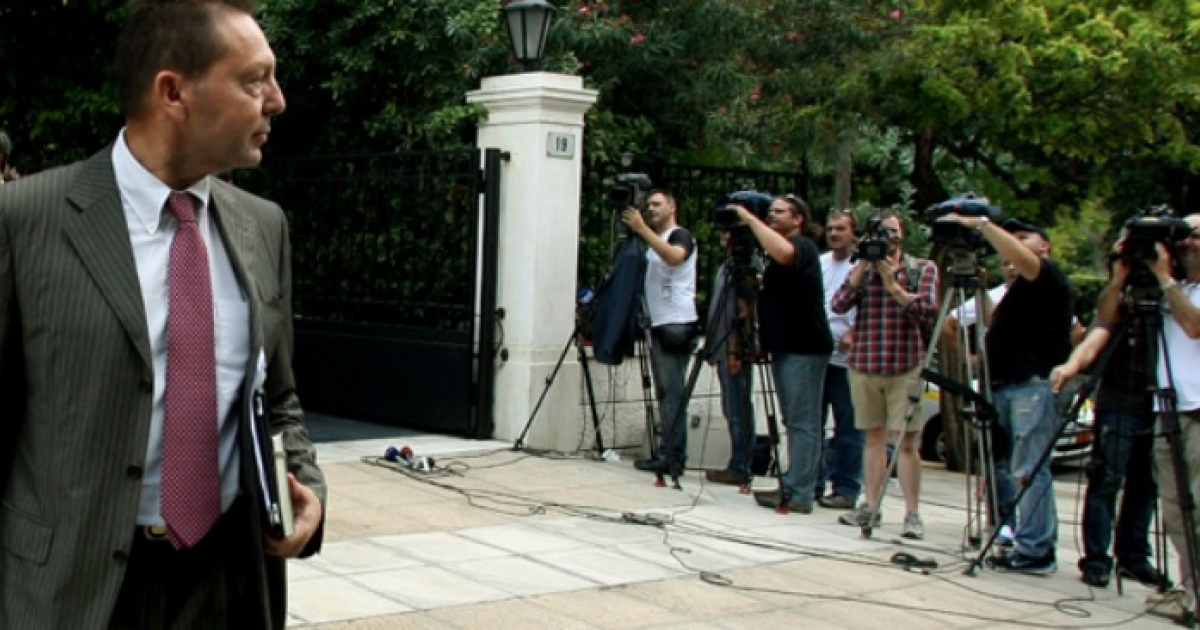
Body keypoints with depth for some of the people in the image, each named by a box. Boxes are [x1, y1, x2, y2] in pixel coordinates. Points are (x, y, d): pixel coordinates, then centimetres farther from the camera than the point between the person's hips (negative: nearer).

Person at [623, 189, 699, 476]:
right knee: (665, 391, 9)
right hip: (658, 324, 9)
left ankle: (671, 455, -12)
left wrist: (642, 229, -28)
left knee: (672, 391, -11)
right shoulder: (653, 243, 23)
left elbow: (674, 257, -27)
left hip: (676, 323, -9)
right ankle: (672, 454, 12)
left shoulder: (681, 235, -4)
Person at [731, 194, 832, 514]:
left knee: (802, 422, -10)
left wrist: (749, 218, -24)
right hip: (785, 347, 10)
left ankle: (798, 493, -11)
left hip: (804, 349, -10)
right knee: (795, 422, 11)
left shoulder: (802, 245, -9)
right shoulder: (777, 257, 22)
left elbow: (783, 253, -33)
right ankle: (794, 488, 15)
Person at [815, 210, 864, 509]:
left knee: (848, 428, 0)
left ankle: (845, 489, 5)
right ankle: (812, 483, 18)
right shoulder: (819, 263, 17)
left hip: (846, 357, -6)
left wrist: (853, 334, -18)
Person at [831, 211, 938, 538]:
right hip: (863, 364, 3)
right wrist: (861, 269, -11)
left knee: (907, 441, -5)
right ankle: (870, 506, 16)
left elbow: (928, 313, -8)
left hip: (905, 366, -3)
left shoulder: (922, 268, 5)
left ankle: (912, 513, -3)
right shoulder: (861, 270, 11)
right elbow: (839, 305, -5)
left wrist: (893, 284, -14)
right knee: (874, 435, 9)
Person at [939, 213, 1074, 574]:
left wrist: (981, 224, -22)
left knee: (1028, 470, -12)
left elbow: (1022, 260, -22)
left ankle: (1035, 550, -11)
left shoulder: (1049, 275, -1)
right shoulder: (1018, 286, 26)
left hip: (1035, 385, -10)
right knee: (1001, 464, 10)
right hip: (1005, 385, 10)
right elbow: (995, 324, 23)